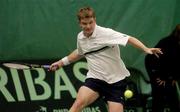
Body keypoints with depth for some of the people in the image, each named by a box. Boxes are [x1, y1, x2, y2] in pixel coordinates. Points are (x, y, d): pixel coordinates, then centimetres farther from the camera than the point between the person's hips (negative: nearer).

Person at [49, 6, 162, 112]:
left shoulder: (106, 33, -15)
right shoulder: (80, 37, 5)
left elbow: (129, 39, -25)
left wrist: (146, 49, -40)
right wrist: (62, 62, 30)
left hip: (115, 80, -3)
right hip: (95, 78, 3)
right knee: (79, 103, -22)